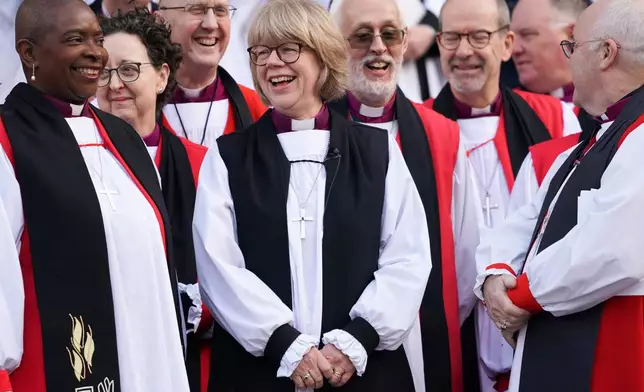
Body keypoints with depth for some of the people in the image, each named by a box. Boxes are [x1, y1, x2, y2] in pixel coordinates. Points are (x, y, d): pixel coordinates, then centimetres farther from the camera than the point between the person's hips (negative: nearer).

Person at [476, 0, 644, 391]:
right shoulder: (596, 142, 17)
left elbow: (611, 255, -28)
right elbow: (526, 223, 16)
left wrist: (521, 295, -13)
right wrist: (497, 274, -5)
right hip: (552, 353, 9)